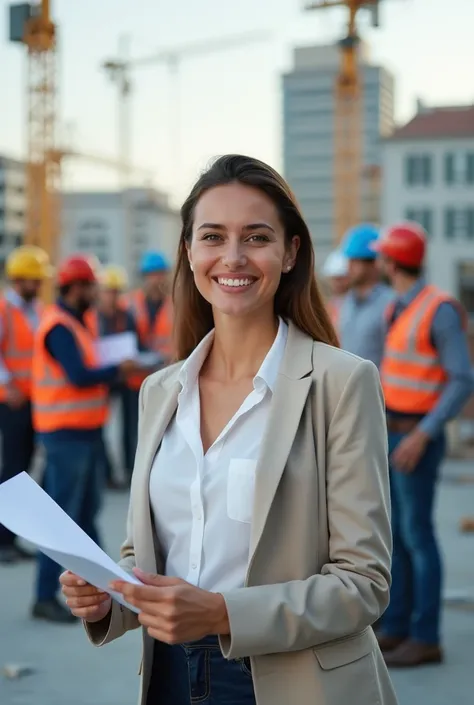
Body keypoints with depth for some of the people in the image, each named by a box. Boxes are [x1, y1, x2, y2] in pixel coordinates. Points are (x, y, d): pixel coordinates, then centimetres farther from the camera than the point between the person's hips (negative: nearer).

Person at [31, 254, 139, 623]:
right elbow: (79, 376, -25)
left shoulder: (75, 323, 15)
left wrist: (111, 371, -2)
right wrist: (119, 370, -14)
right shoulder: (59, 327, -17)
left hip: (84, 431, 10)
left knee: (88, 510, 18)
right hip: (66, 432, -10)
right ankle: (46, 597, 1)